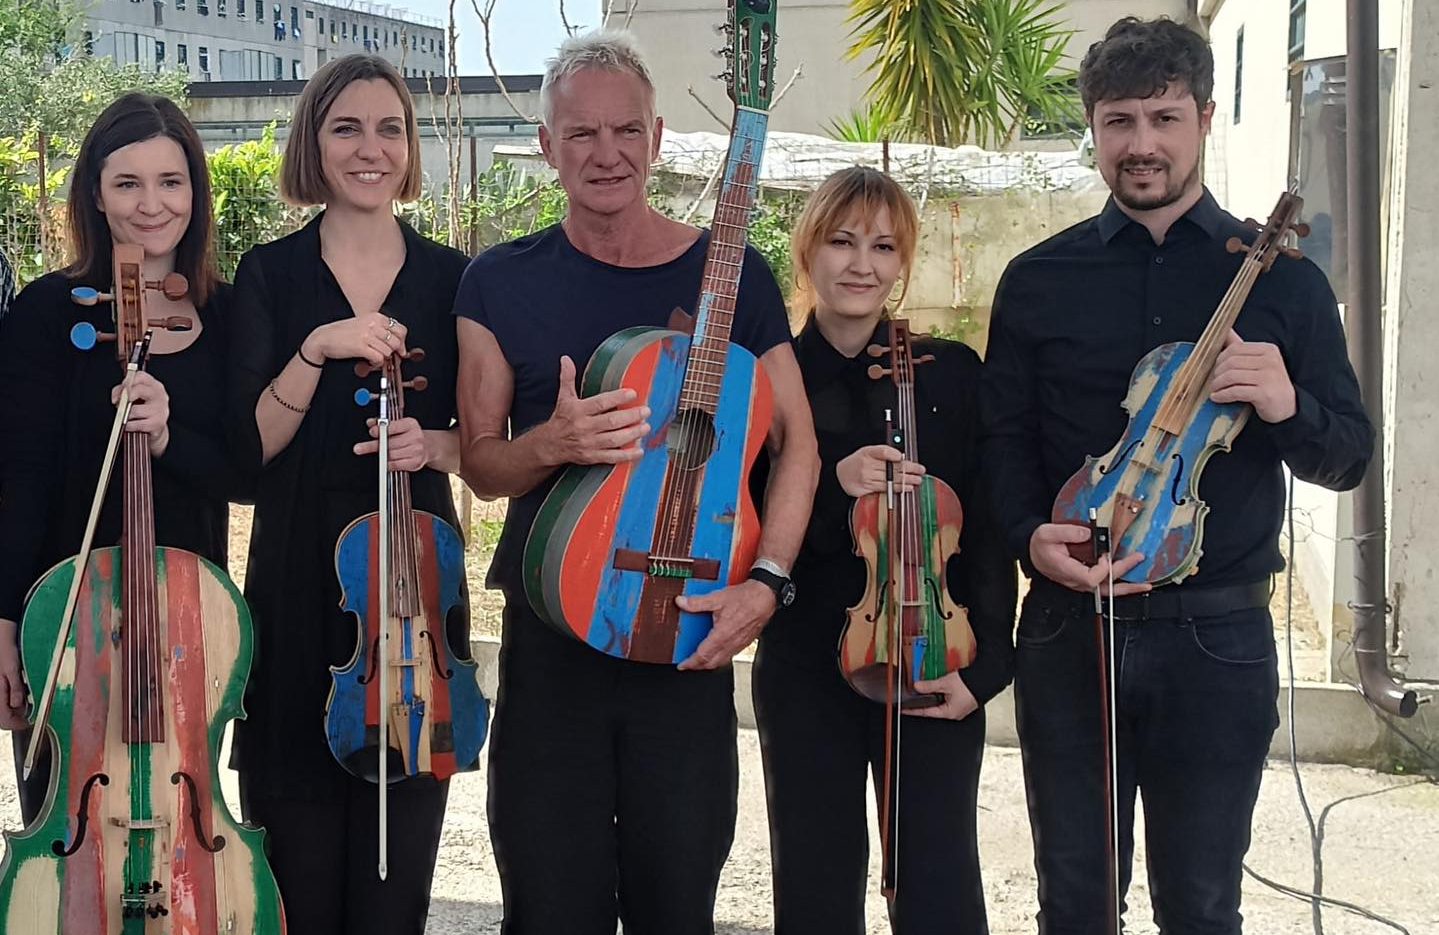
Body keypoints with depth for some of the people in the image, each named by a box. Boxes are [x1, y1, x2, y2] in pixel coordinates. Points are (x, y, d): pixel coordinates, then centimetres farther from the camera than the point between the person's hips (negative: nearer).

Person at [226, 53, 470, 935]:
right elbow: (251, 443, -6)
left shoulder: (450, 278, 5)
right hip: (301, 584, -1)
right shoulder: (271, 275, 2)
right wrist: (317, 349, -20)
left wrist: (434, 445, -13)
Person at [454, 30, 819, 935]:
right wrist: (554, 442, -19)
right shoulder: (500, 284, 2)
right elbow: (481, 464, 3)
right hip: (550, 630, 1)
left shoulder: (732, 274, 0)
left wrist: (766, 579, -13)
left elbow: (797, 440, 0)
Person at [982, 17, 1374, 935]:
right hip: (1069, 627, 1)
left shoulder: (1280, 276, 3)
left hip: (1218, 635, -1)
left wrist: (1288, 406, -18)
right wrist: (1031, 537, -14)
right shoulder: (1037, 281, 6)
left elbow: (1348, 458, 4)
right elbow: (1005, 444, 6)